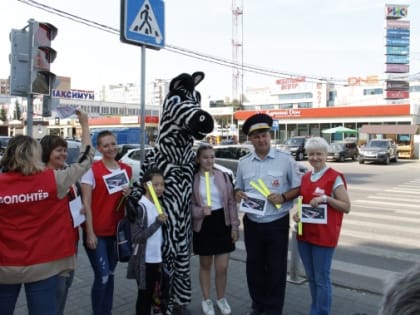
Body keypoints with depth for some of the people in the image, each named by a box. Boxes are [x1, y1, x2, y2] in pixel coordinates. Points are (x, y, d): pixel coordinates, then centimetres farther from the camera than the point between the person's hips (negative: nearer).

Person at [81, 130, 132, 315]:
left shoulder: (126, 169, 6)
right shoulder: (92, 169, -9)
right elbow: (86, 203, -11)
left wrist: (129, 195, -7)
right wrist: (90, 233, -15)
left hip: (116, 231, 5)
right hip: (97, 232, -5)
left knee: (110, 275, 15)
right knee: (102, 276, -6)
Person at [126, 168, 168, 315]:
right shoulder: (140, 207, -18)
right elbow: (136, 237, -22)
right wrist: (157, 223, -26)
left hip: (155, 258, 7)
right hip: (144, 260, -7)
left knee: (150, 293, 17)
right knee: (144, 294, 5)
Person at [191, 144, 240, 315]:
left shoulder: (223, 176, -1)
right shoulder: (193, 179, -6)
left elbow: (231, 202, 2)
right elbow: (189, 204, -5)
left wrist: (235, 226, 0)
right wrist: (200, 211, -25)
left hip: (222, 223, 1)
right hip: (203, 225, -1)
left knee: (222, 267, 4)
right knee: (205, 265, 14)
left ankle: (221, 298, 29)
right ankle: (206, 300, 33)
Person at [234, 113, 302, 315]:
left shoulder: (285, 160, -6)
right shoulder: (243, 163, 5)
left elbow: (298, 188, -2)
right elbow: (238, 188, 15)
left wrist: (283, 197, -20)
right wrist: (238, 194, -8)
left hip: (277, 224, -3)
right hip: (252, 223, 4)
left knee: (276, 268, 6)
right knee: (254, 266, 15)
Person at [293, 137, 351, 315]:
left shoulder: (335, 178, -10)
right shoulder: (305, 178, 9)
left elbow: (346, 207, -9)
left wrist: (325, 198, -23)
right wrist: (297, 214, 0)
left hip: (324, 235, -6)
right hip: (304, 233, 6)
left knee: (322, 278, 4)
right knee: (311, 277, 17)